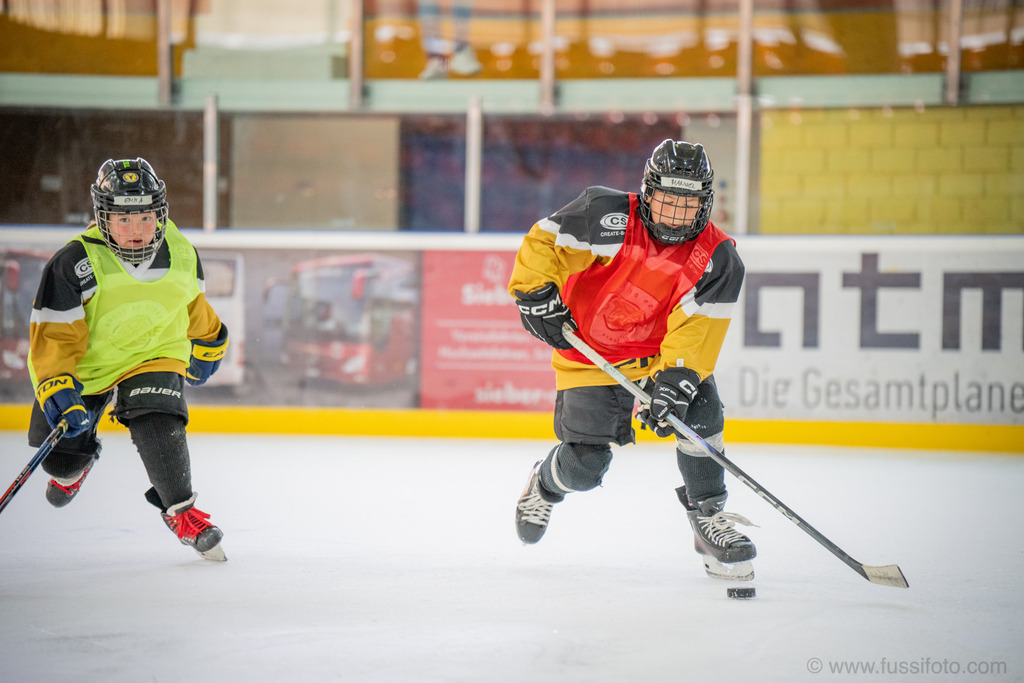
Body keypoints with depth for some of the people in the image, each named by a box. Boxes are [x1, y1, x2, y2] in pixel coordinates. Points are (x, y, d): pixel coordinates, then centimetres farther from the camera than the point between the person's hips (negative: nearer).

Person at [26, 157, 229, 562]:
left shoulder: (181, 253, -12)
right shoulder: (74, 263, -27)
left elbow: (192, 303, 11)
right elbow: (53, 335, -26)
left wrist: (206, 344, 25)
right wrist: (57, 389, -38)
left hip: (154, 354, 1)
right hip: (84, 365, -1)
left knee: (157, 422, -28)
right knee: (60, 454, 10)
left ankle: (179, 509, -14)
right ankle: (74, 467, 49)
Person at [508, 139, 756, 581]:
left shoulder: (718, 259, -12)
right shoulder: (609, 215, -19)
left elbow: (697, 328, -18)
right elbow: (542, 243, -11)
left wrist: (675, 378, -30)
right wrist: (538, 295, -19)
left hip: (663, 353, 2)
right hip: (589, 354, -2)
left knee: (700, 411, -24)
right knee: (585, 463, -7)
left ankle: (709, 516, -5)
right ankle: (544, 485, 31)